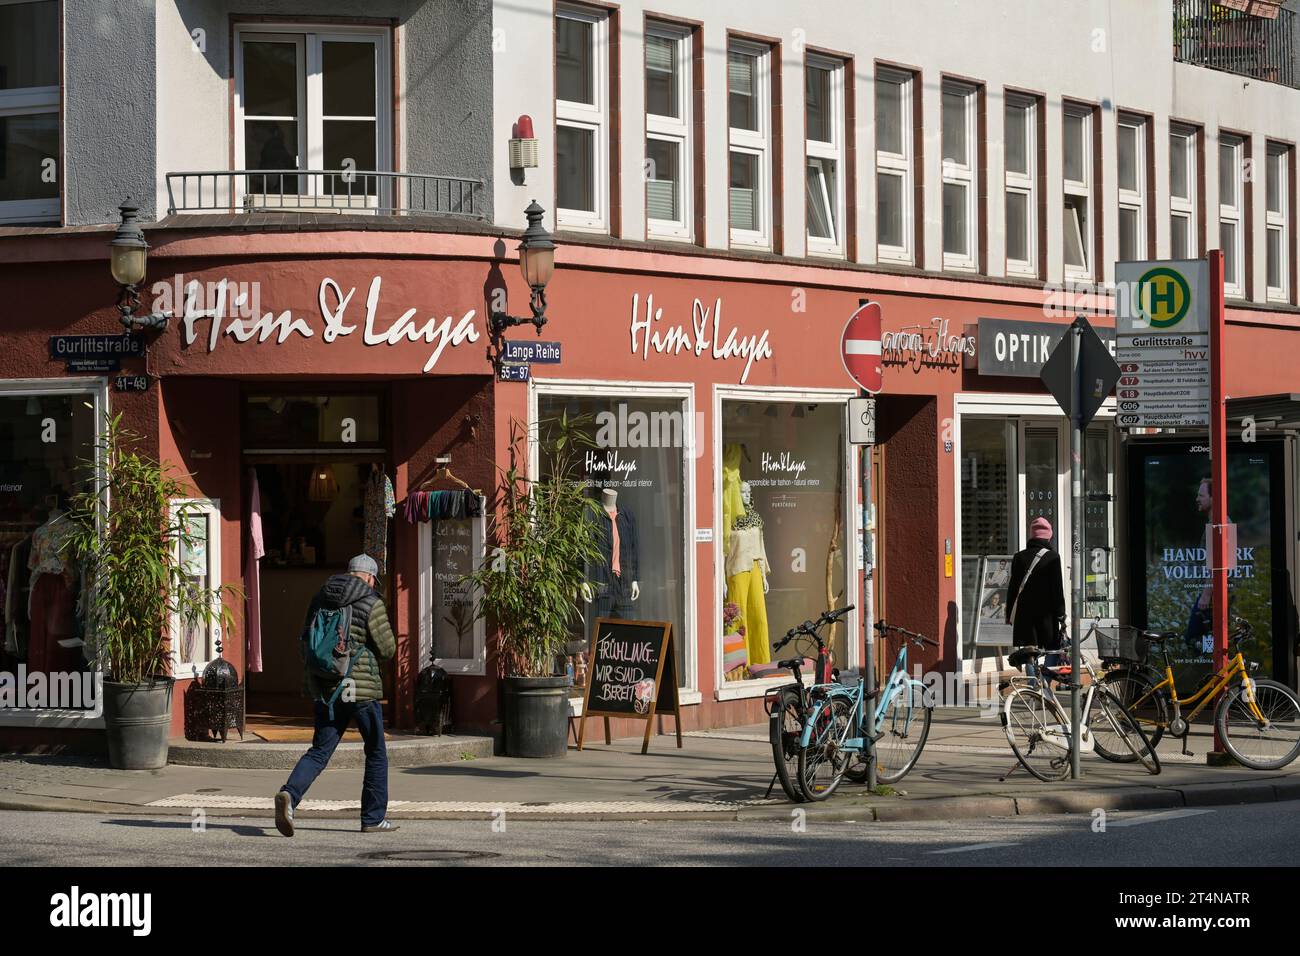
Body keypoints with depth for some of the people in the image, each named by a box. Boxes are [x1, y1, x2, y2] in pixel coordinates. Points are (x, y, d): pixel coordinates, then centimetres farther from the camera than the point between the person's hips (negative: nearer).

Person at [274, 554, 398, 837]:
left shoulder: (320, 599, 9)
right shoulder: (371, 604, -9)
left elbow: (305, 644, 13)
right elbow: (387, 649, -6)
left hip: (324, 688, 5)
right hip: (361, 688, -4)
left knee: (319, 751, 6)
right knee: (376, 752, 13)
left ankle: (289, 794, -21)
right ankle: (374, 818, 17)